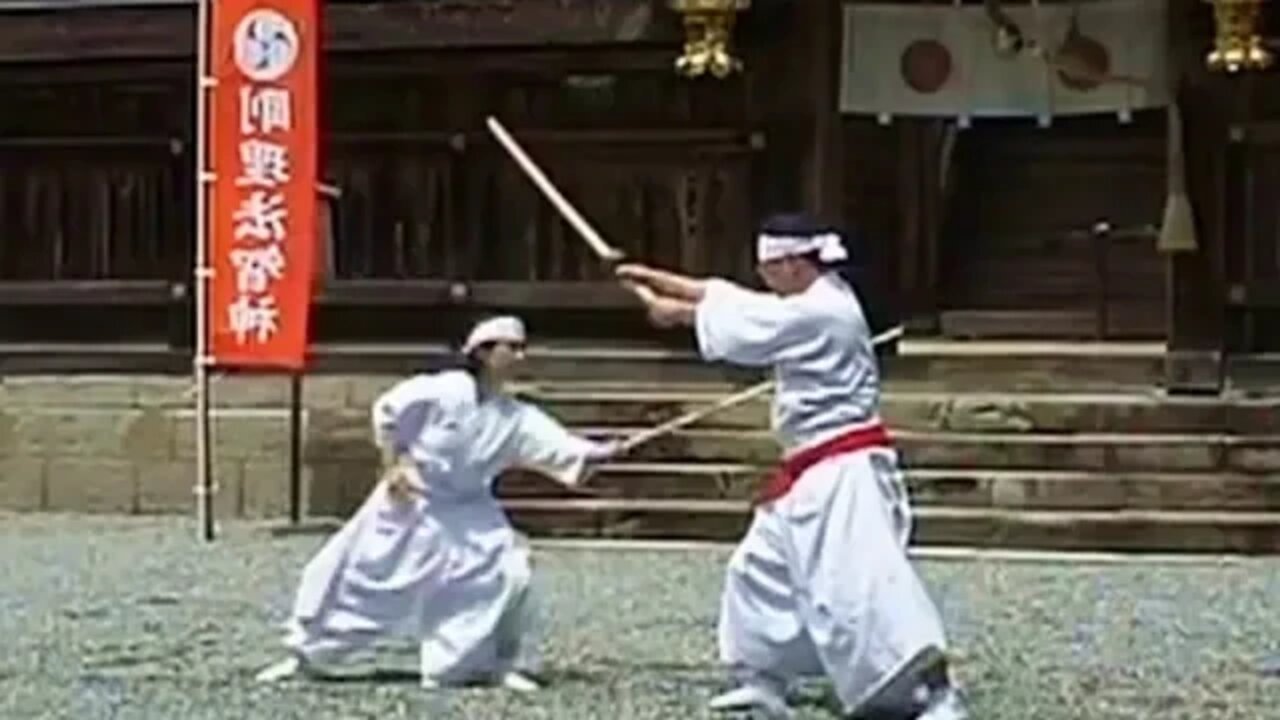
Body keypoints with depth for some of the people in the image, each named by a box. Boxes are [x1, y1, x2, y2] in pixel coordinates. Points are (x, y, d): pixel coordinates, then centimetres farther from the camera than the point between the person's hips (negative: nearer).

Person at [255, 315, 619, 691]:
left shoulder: (516, 418, -7)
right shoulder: (443, 391, -19)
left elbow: (558, 447, -17)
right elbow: (386, 412, -9)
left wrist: (596, 453, -33)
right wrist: (393, 466, -12)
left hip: (466, 512, 3)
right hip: (409, 502, -3)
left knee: (509, 574, -15)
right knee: (355, 575, 2)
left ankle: (504, 664, 0)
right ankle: (304, 655, 20)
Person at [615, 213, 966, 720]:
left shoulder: (822, 313, -19)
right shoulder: (811, 306, 12)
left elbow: (737, 319, -10)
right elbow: (734, 300, 15)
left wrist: (674, 312, 7)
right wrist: (656, 279, 13)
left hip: (843, 471, -11)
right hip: (815, 472, 11)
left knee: (861, 581, -20)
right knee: (763, 569, 20)